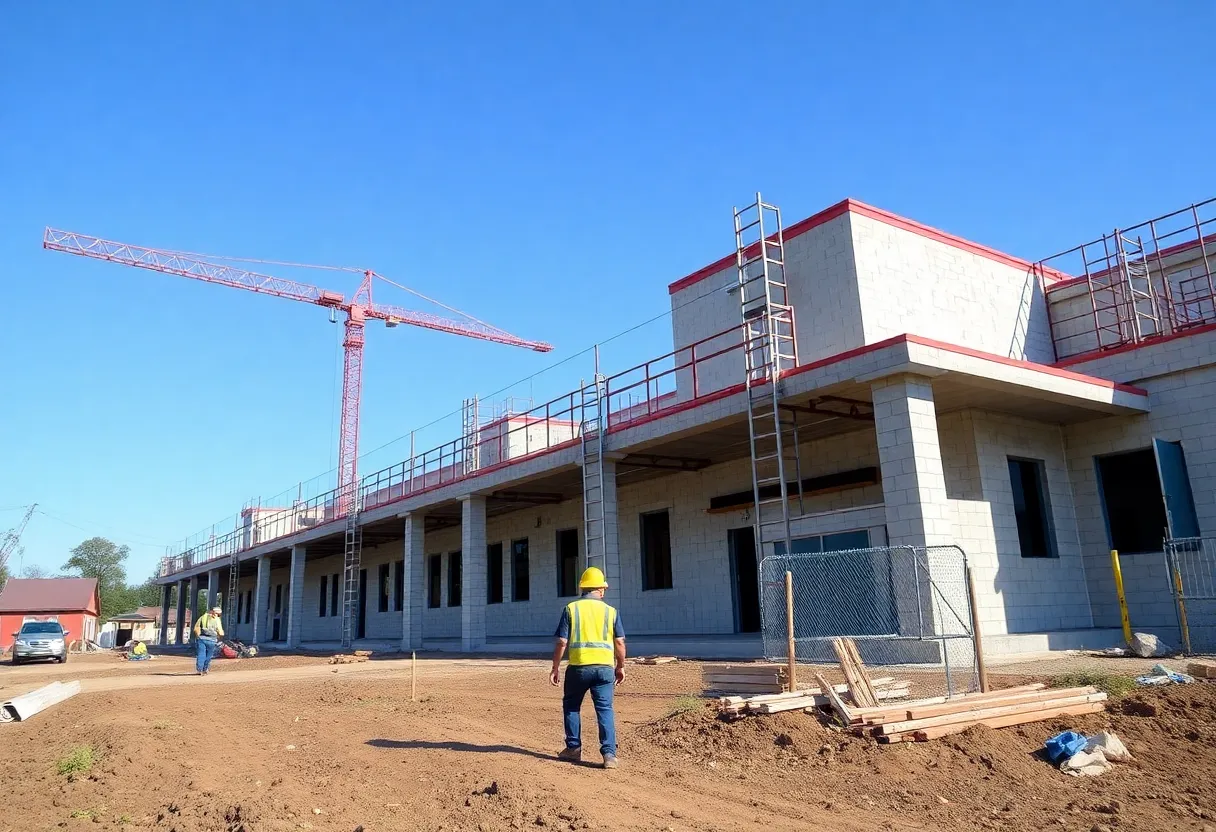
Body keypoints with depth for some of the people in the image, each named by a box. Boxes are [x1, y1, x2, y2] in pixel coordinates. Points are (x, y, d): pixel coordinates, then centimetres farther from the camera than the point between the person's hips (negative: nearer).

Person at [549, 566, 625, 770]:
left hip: (578, 666, -1)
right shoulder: (611, 611, 6)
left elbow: (561, 641, -2)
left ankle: (574, 748, 22)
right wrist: (620, 667, 15)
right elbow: (620, 642, 4)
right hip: (604, 667, 1)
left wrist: (555, 667, 6)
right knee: (605, 709, 4)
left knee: (571, 706, 19)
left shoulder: (571, 609, 2)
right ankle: (609, 753, -5)